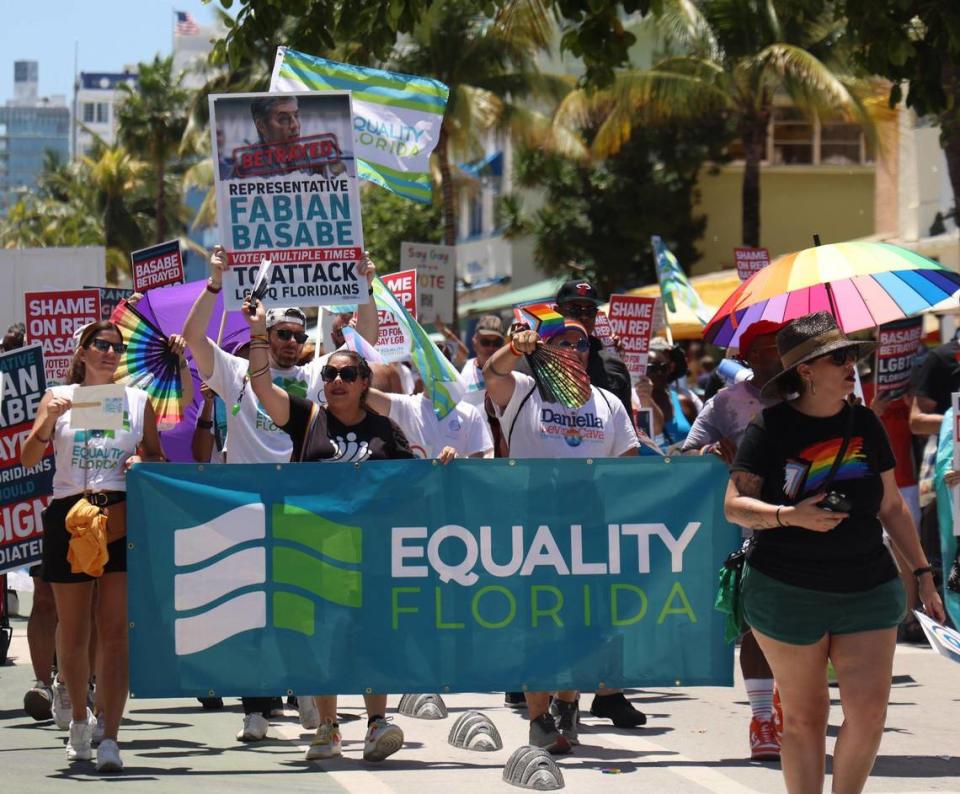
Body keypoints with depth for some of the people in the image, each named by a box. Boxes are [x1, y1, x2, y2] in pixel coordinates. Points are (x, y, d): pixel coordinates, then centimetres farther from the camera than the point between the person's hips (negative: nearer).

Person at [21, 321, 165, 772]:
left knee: (116, 631, -9)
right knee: (73, 631, 9)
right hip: (69, 518, 0)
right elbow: (28, 459, 0)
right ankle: (80, 718, 31)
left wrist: (143, 462, -6)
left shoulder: (138, 401, 11)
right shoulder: (58, 397, 8)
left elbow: (158, 459, 17)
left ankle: (109, 738, -12)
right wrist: (48, 422, -16)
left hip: (122, 519, 0)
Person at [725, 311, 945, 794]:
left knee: (869, 709, -7)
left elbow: (891, 506, 14)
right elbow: (734, 505, -9)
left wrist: (922, 573, 13)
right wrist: (791, 515, -25)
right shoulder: (770, 429, -5)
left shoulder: (864, 424, 7)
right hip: (788, 591, -3)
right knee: (804, 715, 5)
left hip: (868, 589, 3)